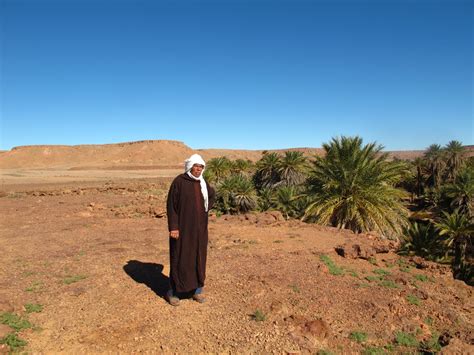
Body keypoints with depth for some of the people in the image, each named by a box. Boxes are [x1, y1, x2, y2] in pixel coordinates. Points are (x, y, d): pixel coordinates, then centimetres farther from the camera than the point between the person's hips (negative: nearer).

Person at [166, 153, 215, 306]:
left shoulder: (203, 183, 4)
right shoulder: (178, 181, -13)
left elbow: (212, 195, 24)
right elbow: (171, 205, -13)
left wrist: (206, 209, 9)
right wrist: (173, 227, -17)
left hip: (199, 227, 6)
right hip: (182, 226, -5)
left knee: (198, 257, 11)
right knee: (179, 258, 2)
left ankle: (197, 289, 25)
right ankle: (173, 292, 18)